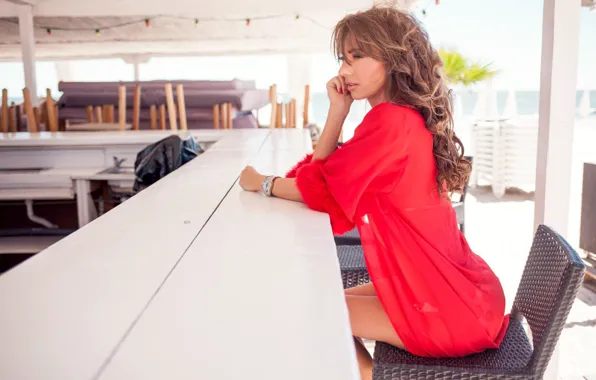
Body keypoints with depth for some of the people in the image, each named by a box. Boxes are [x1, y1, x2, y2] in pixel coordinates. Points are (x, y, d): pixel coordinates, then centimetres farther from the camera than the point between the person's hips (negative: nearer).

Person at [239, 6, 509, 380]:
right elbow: (321, 171, 7)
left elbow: (319, 189, -16)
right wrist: (339, 109, -1)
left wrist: (261, 182, 0)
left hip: (450, 311, -9)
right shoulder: (405, 118, 10)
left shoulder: (390, 121, -21)